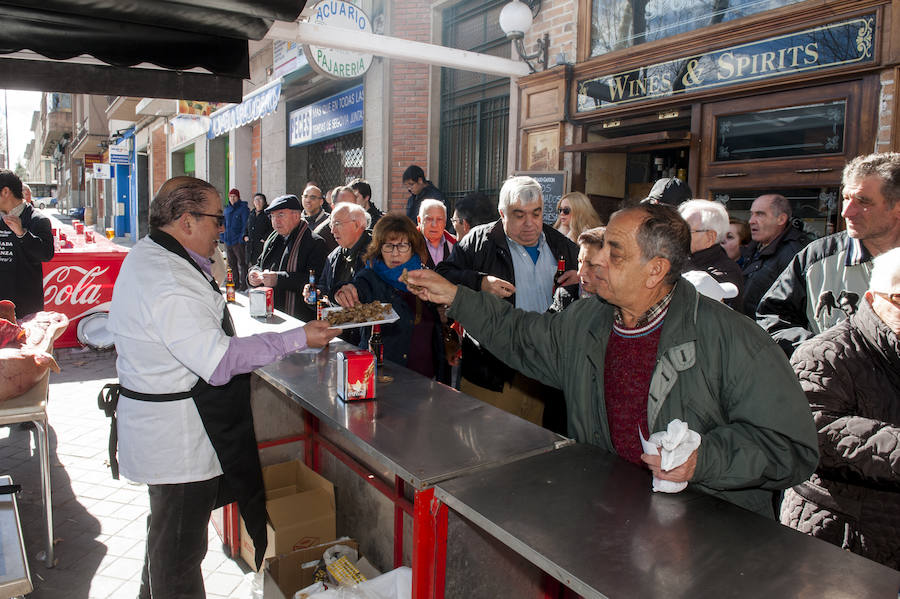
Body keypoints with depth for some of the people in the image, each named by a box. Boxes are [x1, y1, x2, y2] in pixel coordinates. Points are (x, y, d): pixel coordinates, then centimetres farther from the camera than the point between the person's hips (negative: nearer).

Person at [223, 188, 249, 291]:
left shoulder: (243, 208, -5)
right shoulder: (227, 209, 15)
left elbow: (245, 225, -9)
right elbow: (224, 224, 22)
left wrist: (241, 238, -16)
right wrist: (222, 236, 12)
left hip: (238, 241, -7)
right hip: (228, 241, 7)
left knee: (242, 263, -3)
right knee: (231, 264, 12)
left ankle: (243, 285, 0)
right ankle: (235, 284, 20)